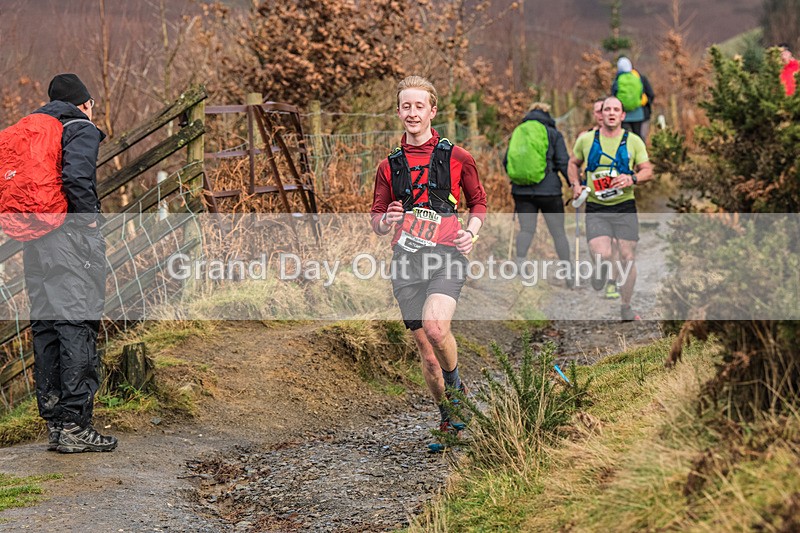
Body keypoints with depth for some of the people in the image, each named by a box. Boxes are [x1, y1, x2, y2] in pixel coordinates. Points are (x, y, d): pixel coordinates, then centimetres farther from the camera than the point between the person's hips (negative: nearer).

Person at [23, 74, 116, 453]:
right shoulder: (82, 130, -5)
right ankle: (75, 425, -7)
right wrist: (90, 219, -10)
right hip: (71, 239, -7)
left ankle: (53, 423, 12)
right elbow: (76, 179, -22)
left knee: (45, 328, 10)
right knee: (78, 328, -5)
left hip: (34, 243, 7)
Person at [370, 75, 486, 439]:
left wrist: (471, 232, -2)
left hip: (446, 253, -3)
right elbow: (376, 222, 18)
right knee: (424, 346, 3)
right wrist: (386, 221, -6)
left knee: (435, 327, -27)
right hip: (406, 259, 3)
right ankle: (448, 417, 19)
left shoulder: (456, 157, 6)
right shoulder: (389, 166, 14)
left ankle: (455, 386, 1)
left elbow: (479, 201, 17)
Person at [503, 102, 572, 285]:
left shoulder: (518, 133, 11)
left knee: (526, 229, 4)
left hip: (521, 190, 2)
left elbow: (506, 161, 13)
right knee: (558, 232, 7)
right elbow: (563, 163, -5)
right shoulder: (553, 134, 1)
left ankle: (520, 261, -24)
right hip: (548, 189, -2)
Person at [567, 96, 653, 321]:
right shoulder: (586, 140, 3)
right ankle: (598, 288, 18)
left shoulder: (633, 141, 2)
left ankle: (625, 308, 17)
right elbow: (573, 163, 18)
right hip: (596, 209, -1)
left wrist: (632, 179, -16)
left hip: (625, 208, 1)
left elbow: (648, 170, 4)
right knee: (602, 255, -19)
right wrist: (575, 184, 1)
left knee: (628, 257, 1)